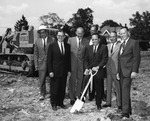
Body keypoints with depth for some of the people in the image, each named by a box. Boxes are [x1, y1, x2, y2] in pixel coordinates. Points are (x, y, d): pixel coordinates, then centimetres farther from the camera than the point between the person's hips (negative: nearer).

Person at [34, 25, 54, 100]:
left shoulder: (52, 40, -2)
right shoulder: (37, 41, 5)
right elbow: (35, 53, 8)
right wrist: (36, 64, 2)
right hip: (42, 62, 1)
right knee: (42, 80, 3)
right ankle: (42, 94, 18)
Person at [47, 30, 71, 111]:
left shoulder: (67, 46, 8)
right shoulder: (52, 46, -3)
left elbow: (69, 59, 11)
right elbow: (49, 60, -4)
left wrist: (69, 70, 5)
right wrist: (50, 71, -10)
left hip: (64, 71, 4)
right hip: (55, 71, -3)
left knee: (62, 89, 9)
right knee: (54, 89, 3)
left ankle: (60, 103, 22)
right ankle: (54, 104, 16)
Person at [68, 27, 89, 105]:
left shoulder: (86, 41, 3)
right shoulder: (70, 40, 3)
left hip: (81, 63, 1)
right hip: (72, 63, -1)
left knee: (80, 80, 6)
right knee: (72, 81, 2)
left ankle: (77, 96, 22)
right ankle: (72, 98, 11)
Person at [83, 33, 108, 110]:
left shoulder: (103, 48, 0)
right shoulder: (88, 48, 13)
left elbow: (104, 59, -7)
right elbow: (86, 60, 10)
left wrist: (98, 67, -18)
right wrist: (86, 68, -5)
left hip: (99, 71, -3)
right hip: (89, 70, 3)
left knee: (99, 89, 4)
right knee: (86, 78, -22)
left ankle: (98, 104, 19)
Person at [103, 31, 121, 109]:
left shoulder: (120, 45, -7)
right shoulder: (108, 46, 13)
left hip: (116, 69, -6)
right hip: (108, 69, 6)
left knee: (117, 87, 1)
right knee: (108, 87, 13)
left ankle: (119, 104, 11)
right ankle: (108, 102, 24)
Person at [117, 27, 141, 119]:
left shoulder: (134, 42, -4)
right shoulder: (122, 45, 20)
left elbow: (137, 57, -10)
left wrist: (134, 71, -17)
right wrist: (118, 72, 16)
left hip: (128, 71, -8)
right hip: (122, 72, 8)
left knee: (125, 90, -13)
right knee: (124, 91, 11)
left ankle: (125, 113, -10)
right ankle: (129, 110, 23)